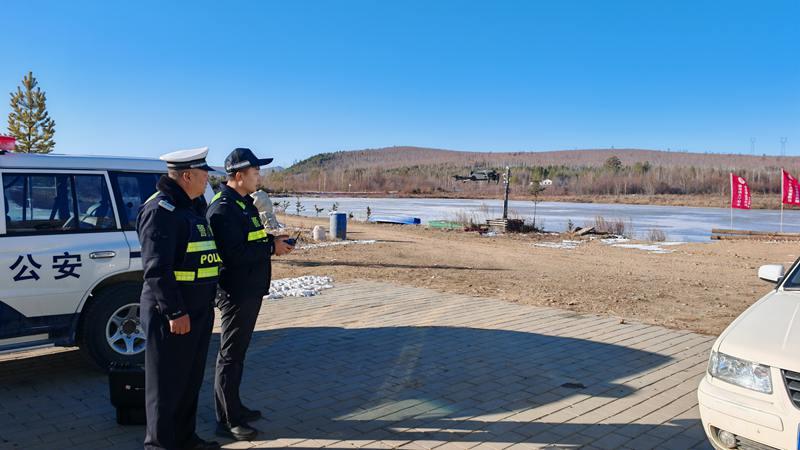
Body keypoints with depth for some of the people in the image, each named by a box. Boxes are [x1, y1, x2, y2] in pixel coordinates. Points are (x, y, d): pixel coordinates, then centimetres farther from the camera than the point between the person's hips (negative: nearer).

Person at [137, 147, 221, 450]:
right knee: (167, 382, 4)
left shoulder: (192, 207, 14)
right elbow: (157, 268, -22)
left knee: (190, 379, 19)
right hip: (172, 314, -9)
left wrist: (206, 305, 17)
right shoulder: (161, 209, -16)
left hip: (198, 311, 9)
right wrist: (175, 312, -23)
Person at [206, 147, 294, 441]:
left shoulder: (245, 203, 14)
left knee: (238, 352, 18)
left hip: (250, 290, 10)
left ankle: (234, 408, 31)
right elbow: (233, 254, -26)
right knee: (230, 356, -1)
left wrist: (273, 240, 4)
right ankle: (228, 421, 9)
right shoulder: (223, 208, -18)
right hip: (236, 292, -10)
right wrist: (271, 247, -18)